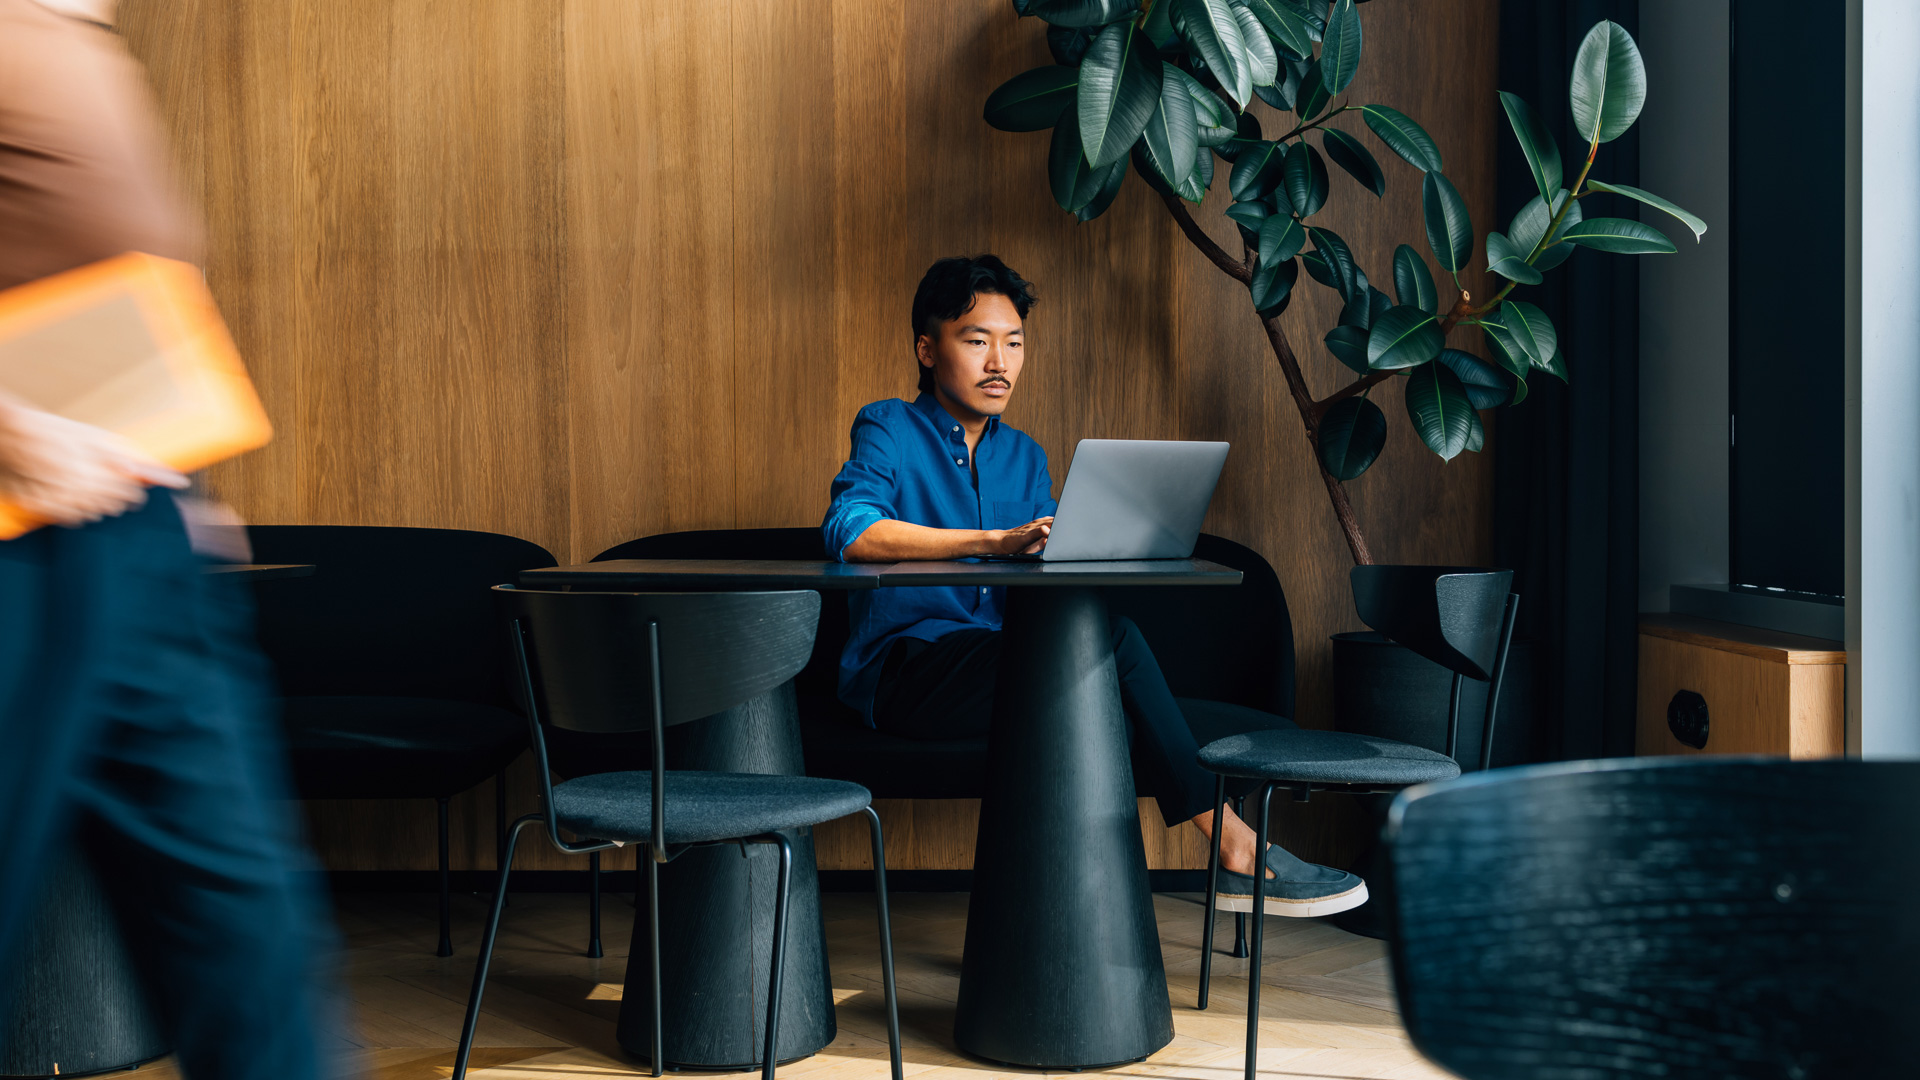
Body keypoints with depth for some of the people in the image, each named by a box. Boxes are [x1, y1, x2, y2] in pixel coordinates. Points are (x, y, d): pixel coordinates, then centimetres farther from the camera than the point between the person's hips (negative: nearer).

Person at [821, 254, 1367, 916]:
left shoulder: (1024, 457, 21)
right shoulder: (888, 429, 2)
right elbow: (848, 530, -19)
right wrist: (996, 541, -28)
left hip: (996, 669, 5)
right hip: (904, 675, -5)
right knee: (1106, 633, -28)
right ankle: (1230, 842, -25)